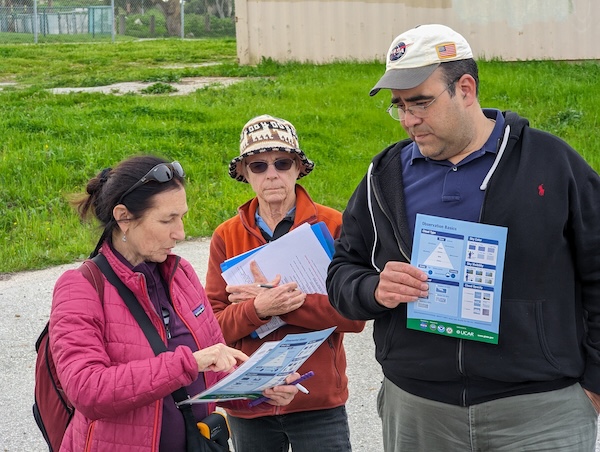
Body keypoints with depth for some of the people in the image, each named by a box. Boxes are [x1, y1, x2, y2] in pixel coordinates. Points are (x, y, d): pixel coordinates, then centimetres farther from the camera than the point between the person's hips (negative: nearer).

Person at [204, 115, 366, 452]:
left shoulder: (332, 225, -5)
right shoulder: (226, 236, 1)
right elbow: (214, 324, -3)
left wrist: (283, 302, -19)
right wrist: (258, 309, -21)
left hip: (320, 402, -2)